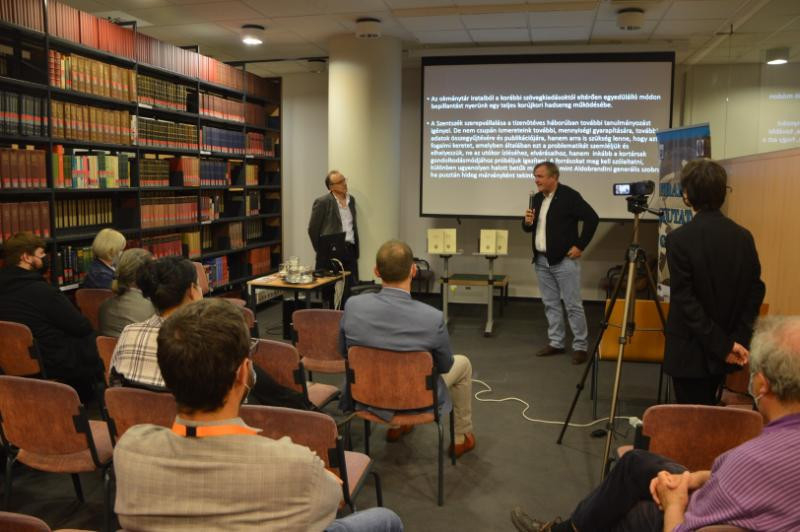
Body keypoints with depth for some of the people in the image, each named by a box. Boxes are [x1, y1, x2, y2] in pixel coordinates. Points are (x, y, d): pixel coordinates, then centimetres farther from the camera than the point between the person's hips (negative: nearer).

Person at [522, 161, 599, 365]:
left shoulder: (569, 196, -10)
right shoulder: (537, 198, 11)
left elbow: (592, 218, -13)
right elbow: (528, 228, 18)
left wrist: (580, 245, -13)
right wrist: (527, 222, -6)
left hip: (564, 259, -7)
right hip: (541, 260, 7)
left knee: (573, 305, -3)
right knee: (551, 304, 12)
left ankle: (580, 346, 6)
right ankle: (556, 343, 22)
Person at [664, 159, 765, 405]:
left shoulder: (680, 238, -17)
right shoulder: (744, 237, 1)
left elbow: (685, 300, -20)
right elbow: (755, 292, 1)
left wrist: (722, 344, -14)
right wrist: (739, 339, -2)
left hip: (691, 351, -6)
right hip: (722, 353, 6)